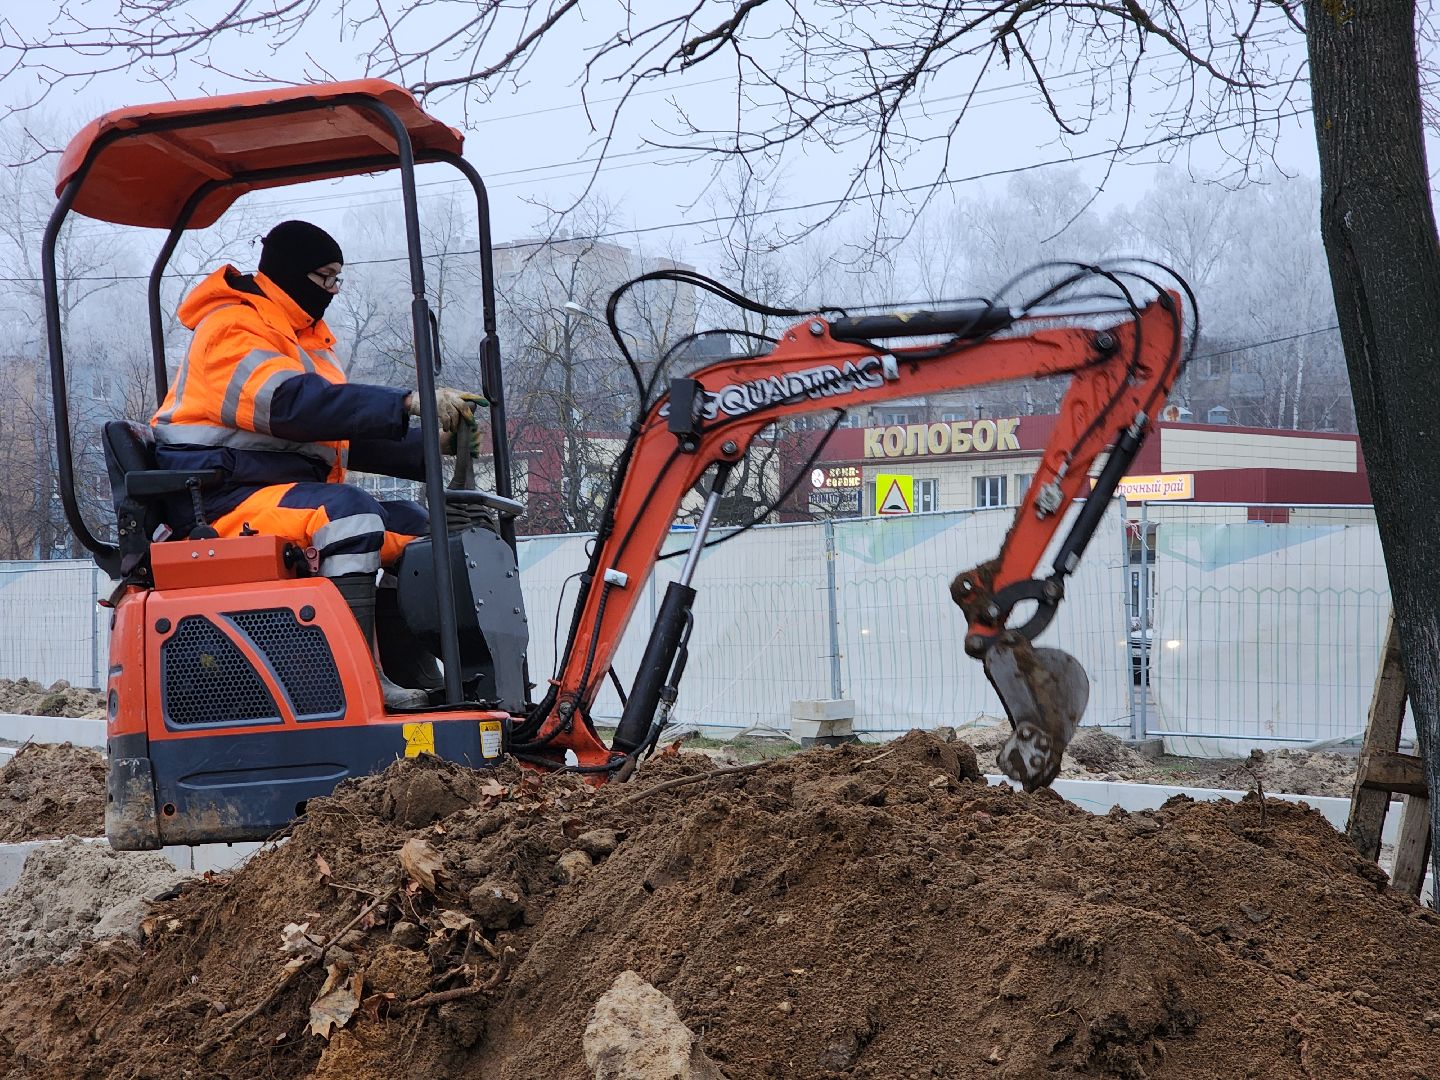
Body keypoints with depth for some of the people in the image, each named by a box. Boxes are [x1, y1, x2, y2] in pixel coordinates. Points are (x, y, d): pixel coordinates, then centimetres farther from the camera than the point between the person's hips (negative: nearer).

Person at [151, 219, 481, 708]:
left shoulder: (304, 335, 22)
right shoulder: (231, 329, -8)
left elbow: (347, 435, 19)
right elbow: (293, 403, -27)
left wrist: (428, 445, 2)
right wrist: (408, 404, -33)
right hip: (224, 495, -10)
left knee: (415, 528, 1)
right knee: (349, 512, -32)